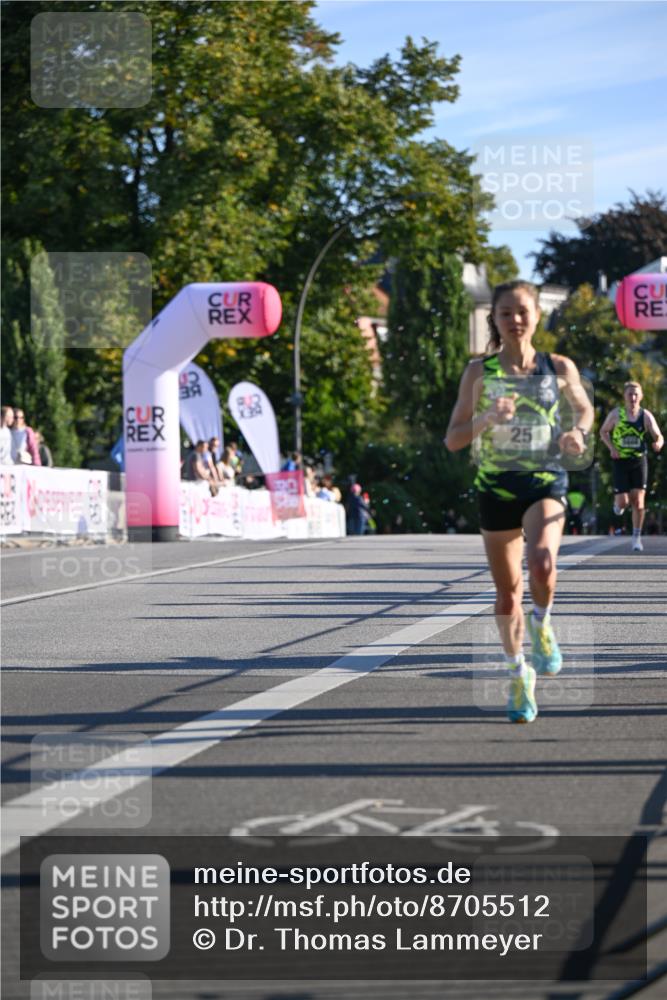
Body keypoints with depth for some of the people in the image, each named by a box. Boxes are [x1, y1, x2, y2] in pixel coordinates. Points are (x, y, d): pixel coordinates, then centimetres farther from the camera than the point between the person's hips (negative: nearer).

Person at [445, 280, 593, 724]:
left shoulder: (560, 368, 1)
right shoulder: (480, 372, -1)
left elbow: (584, 408, 19)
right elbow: (453, 440, -1)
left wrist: (579, 433, -3)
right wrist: (488, 417, -20)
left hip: (546, 483, -1)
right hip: (496, 487, 1)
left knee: (541, 562, -29)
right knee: (507, 590, 7)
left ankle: (542, 625, 2)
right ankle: (519, 673, 27)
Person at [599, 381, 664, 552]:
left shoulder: (646, 416, -5)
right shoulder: (616, 414, -6)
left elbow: (659, 437, -7)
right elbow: (603, 431, 7)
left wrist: (658, 444, -31)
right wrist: (611, 448, -9)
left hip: (639, 461, 1)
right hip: (620, 461, -1)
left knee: (638, 500, -6)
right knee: (623, 502, -6)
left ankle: (636, 537, 5)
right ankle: (618, 503, 34)